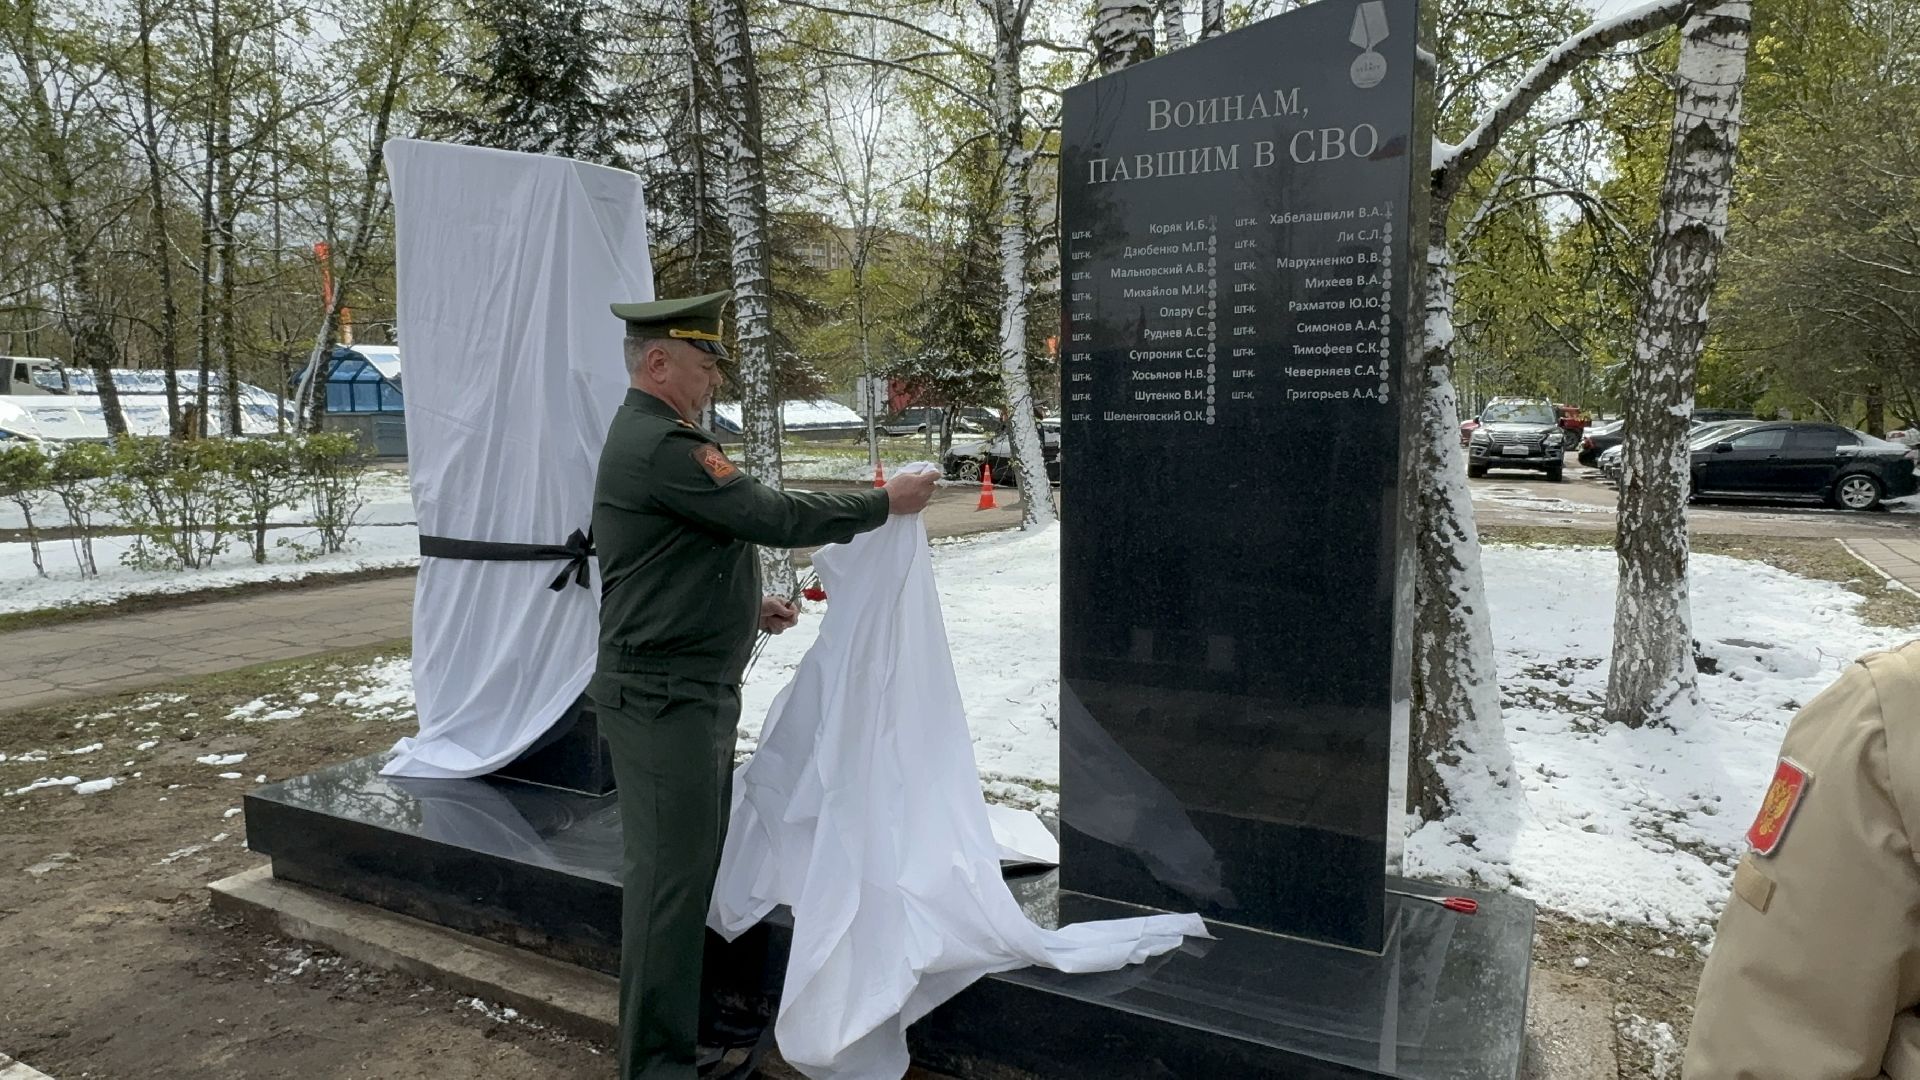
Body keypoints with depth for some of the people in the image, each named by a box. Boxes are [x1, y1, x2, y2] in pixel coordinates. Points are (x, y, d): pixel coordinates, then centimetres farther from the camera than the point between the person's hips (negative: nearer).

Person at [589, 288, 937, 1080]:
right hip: (663, 698, -11)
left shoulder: (651, 437, 15)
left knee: (697, 862, 19)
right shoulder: (661, 445, -19)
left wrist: (749, 607, 14)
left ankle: (691, 1015, 34)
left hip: (696, 693, 11)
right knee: (669, 875, -1)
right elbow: (774, 517, -22)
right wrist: (884, 504, -11)